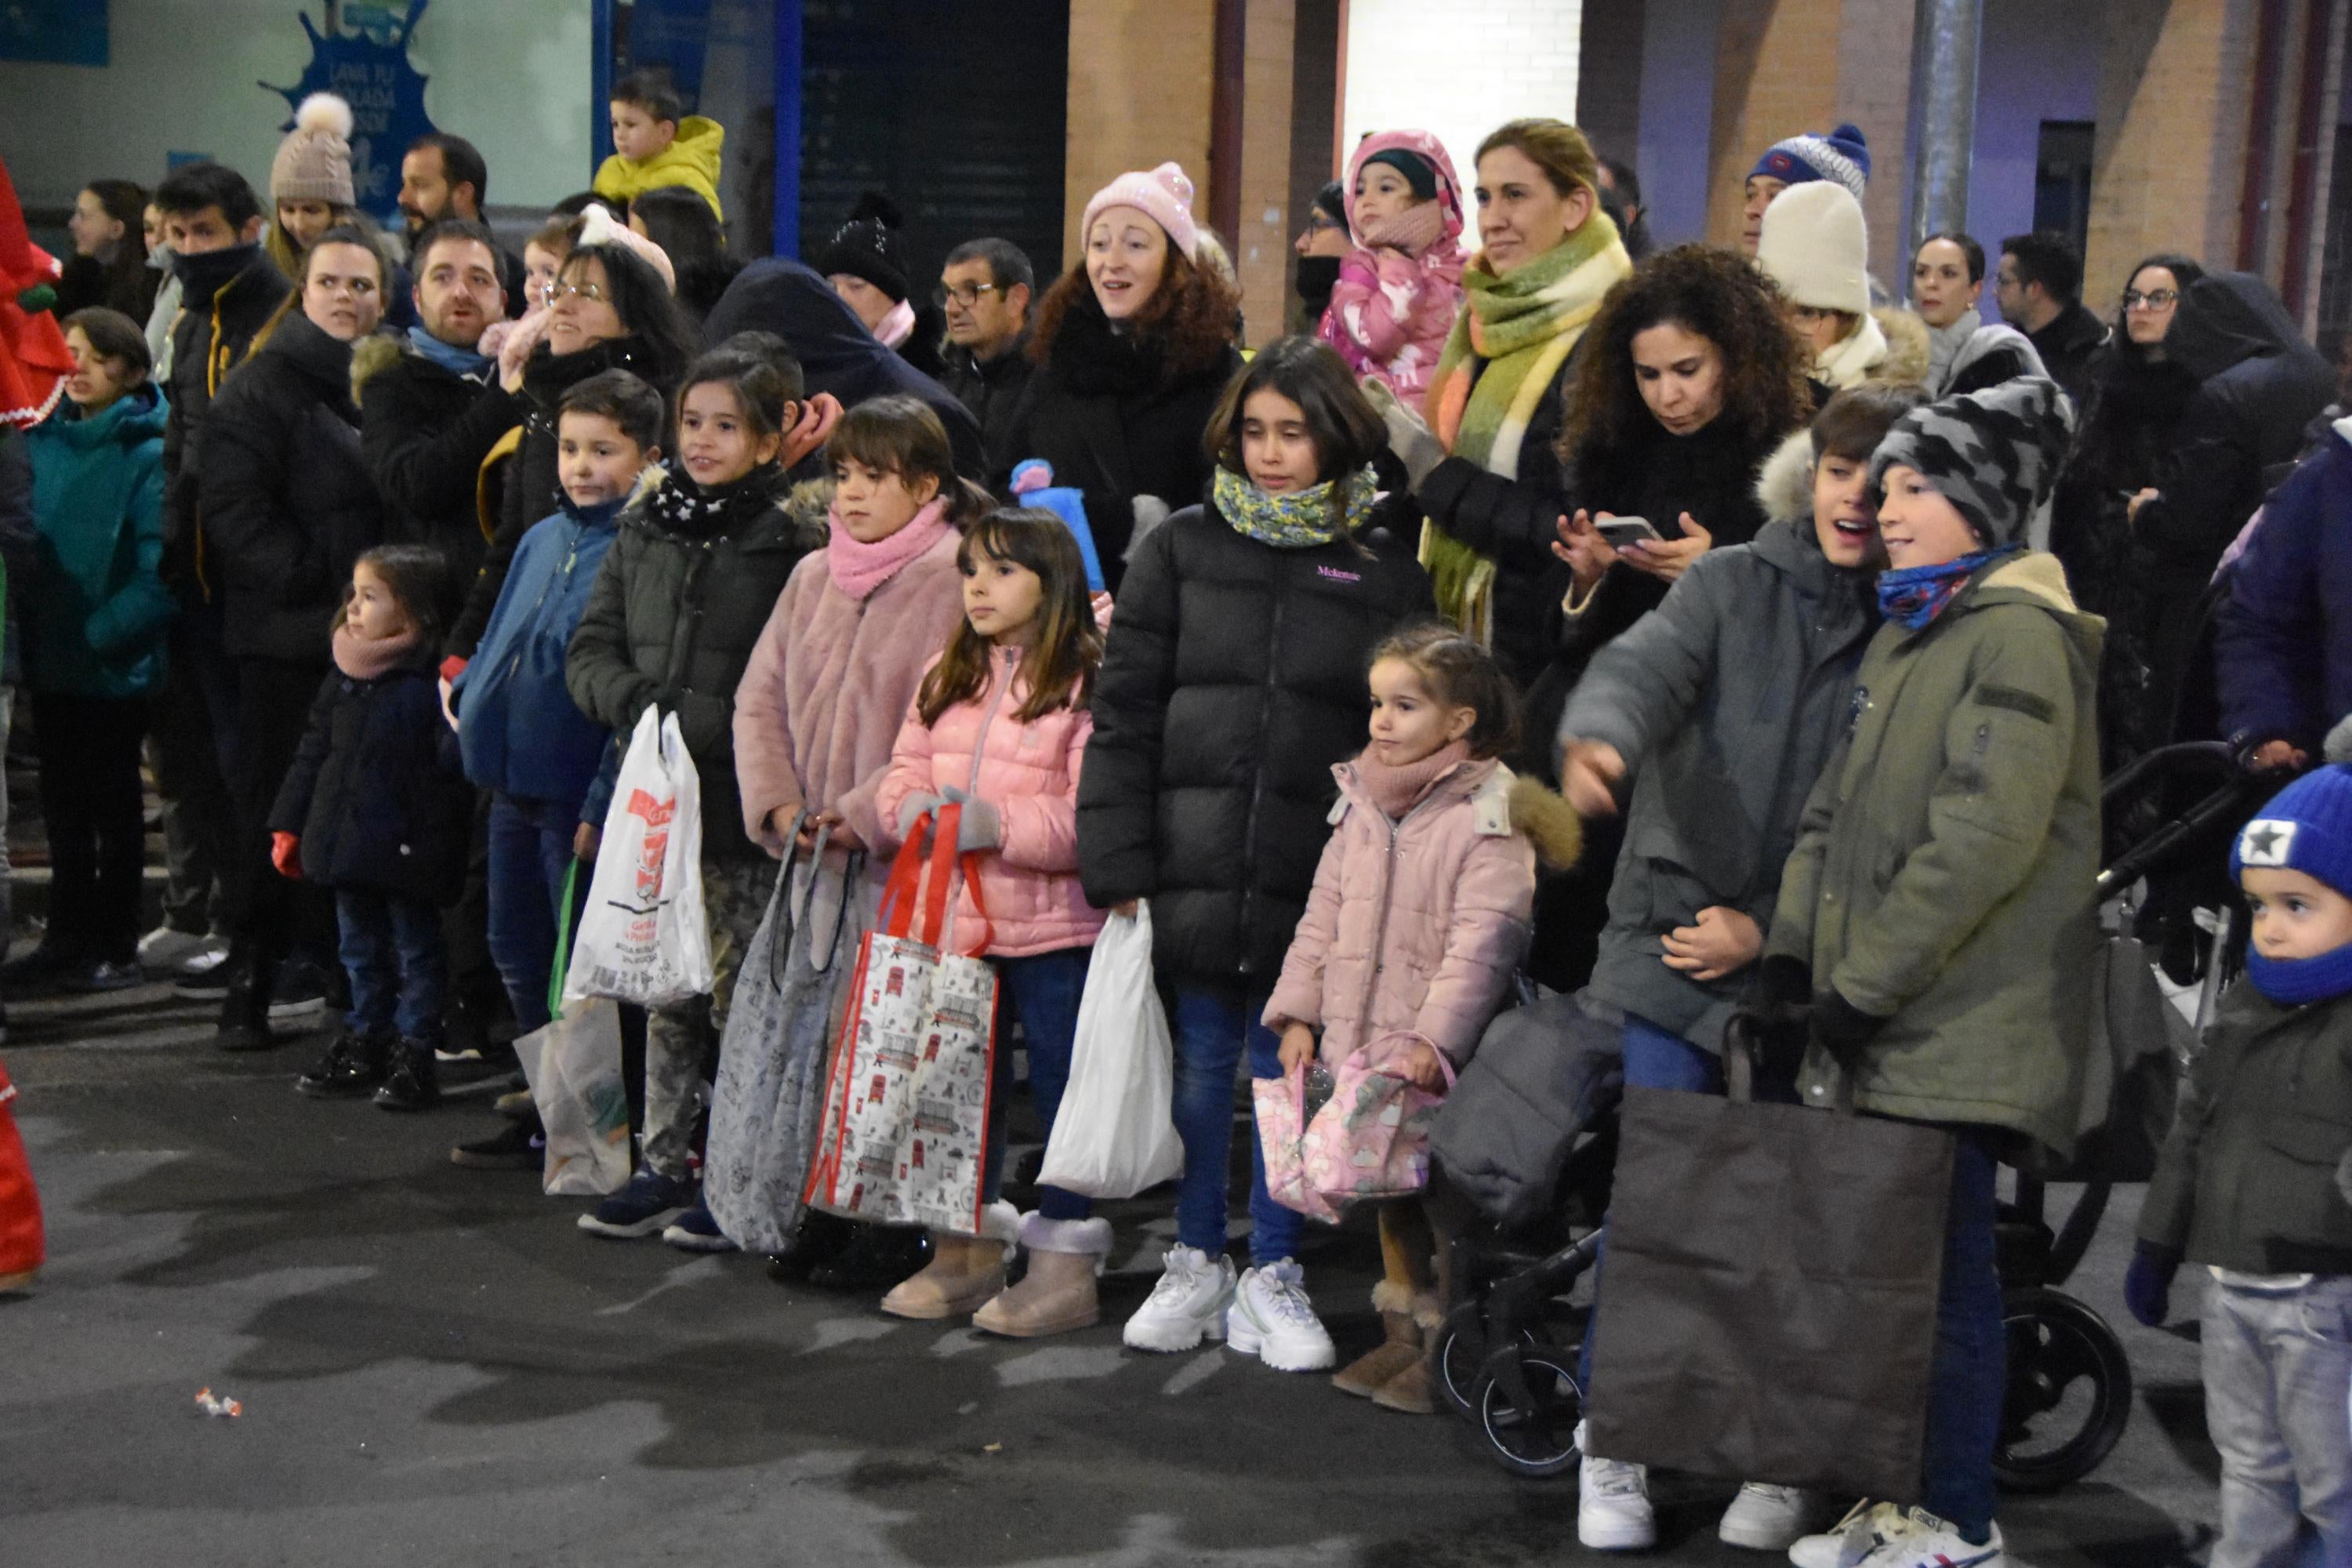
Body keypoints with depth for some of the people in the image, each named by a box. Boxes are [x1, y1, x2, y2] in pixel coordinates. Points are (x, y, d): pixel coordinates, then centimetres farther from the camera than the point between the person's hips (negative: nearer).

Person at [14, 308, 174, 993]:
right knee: (63, 805, 14)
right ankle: (66, 937, 25)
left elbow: (160, 571, -18)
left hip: (115, 665, -6)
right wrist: (27, 620, -2)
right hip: (50, 658, 6)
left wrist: (99, 634, -21)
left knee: (114, 806, 6)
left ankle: (115, 948, 16)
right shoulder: (42, 441, 5)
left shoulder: (149, 455, -13)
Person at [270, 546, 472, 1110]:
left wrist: (459, 731, -38)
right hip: (347, 842, 7)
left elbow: (450, 764, -17)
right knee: (361, 948, 18)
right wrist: (289, 825, 14)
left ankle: (414, 1053, 14)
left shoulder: (432, 681, -14)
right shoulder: (343, 678, 6)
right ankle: (365, 1042, 31)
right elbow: (312, 754, 13)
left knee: (415, 950, 6)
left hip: (407, 850, -7)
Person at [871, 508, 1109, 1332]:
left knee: (1060, 1082, 3)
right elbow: (903, 768, 15)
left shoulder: (1087, 682, -10)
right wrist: (915, 808, -7)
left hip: (1052, 927, -7)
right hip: (955, 919, 7)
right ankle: (965, 1254, 29)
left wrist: (999, 823, -23)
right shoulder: (948, 674, 13)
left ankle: (1065, 1267, 13)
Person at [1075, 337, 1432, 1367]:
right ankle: (1197, 1262, 26)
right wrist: (1116, 865, -4)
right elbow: (1123, 712, 3)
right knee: (1199, 1068, 10)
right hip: (1195, 871, 1)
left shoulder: (1386, 568, 3)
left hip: (1316, 883, -1)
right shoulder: (1182, 549, 5)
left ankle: (1274, 1273, 23)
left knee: (1287, 1072, 8)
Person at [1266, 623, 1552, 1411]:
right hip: (1362, 1049, 7)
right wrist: (1299, 1013, 10)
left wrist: (1436, 1036, -23)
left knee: (1445, 1195, -3)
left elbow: (1483, 940, -17)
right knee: (1390, 1195, 16)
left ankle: (1448, 1352, 8)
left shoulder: (1489, 818, -11)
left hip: (1440, 1058, -7)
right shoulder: (1361, 804, 11)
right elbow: (1323, 917, 15)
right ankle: (1403, 1335, 28)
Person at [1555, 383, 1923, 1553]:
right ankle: (1615, 1450, 14)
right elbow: (1647, 665, -16)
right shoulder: (1732, 586, 3)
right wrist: (1599, 739, -39)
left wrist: (1772, 931, -10)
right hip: (1676, 944, 0)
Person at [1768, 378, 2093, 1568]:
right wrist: (1793, 950, 6)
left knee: (1948, 1267, -2)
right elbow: (1836, 809, 18)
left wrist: (1866, 980, -17)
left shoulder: (2018, 633, -11)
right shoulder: (1903, 634, 17)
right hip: (1881, 1022, 8)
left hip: (1961, 1022, -8)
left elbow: (1987, 836, -20)